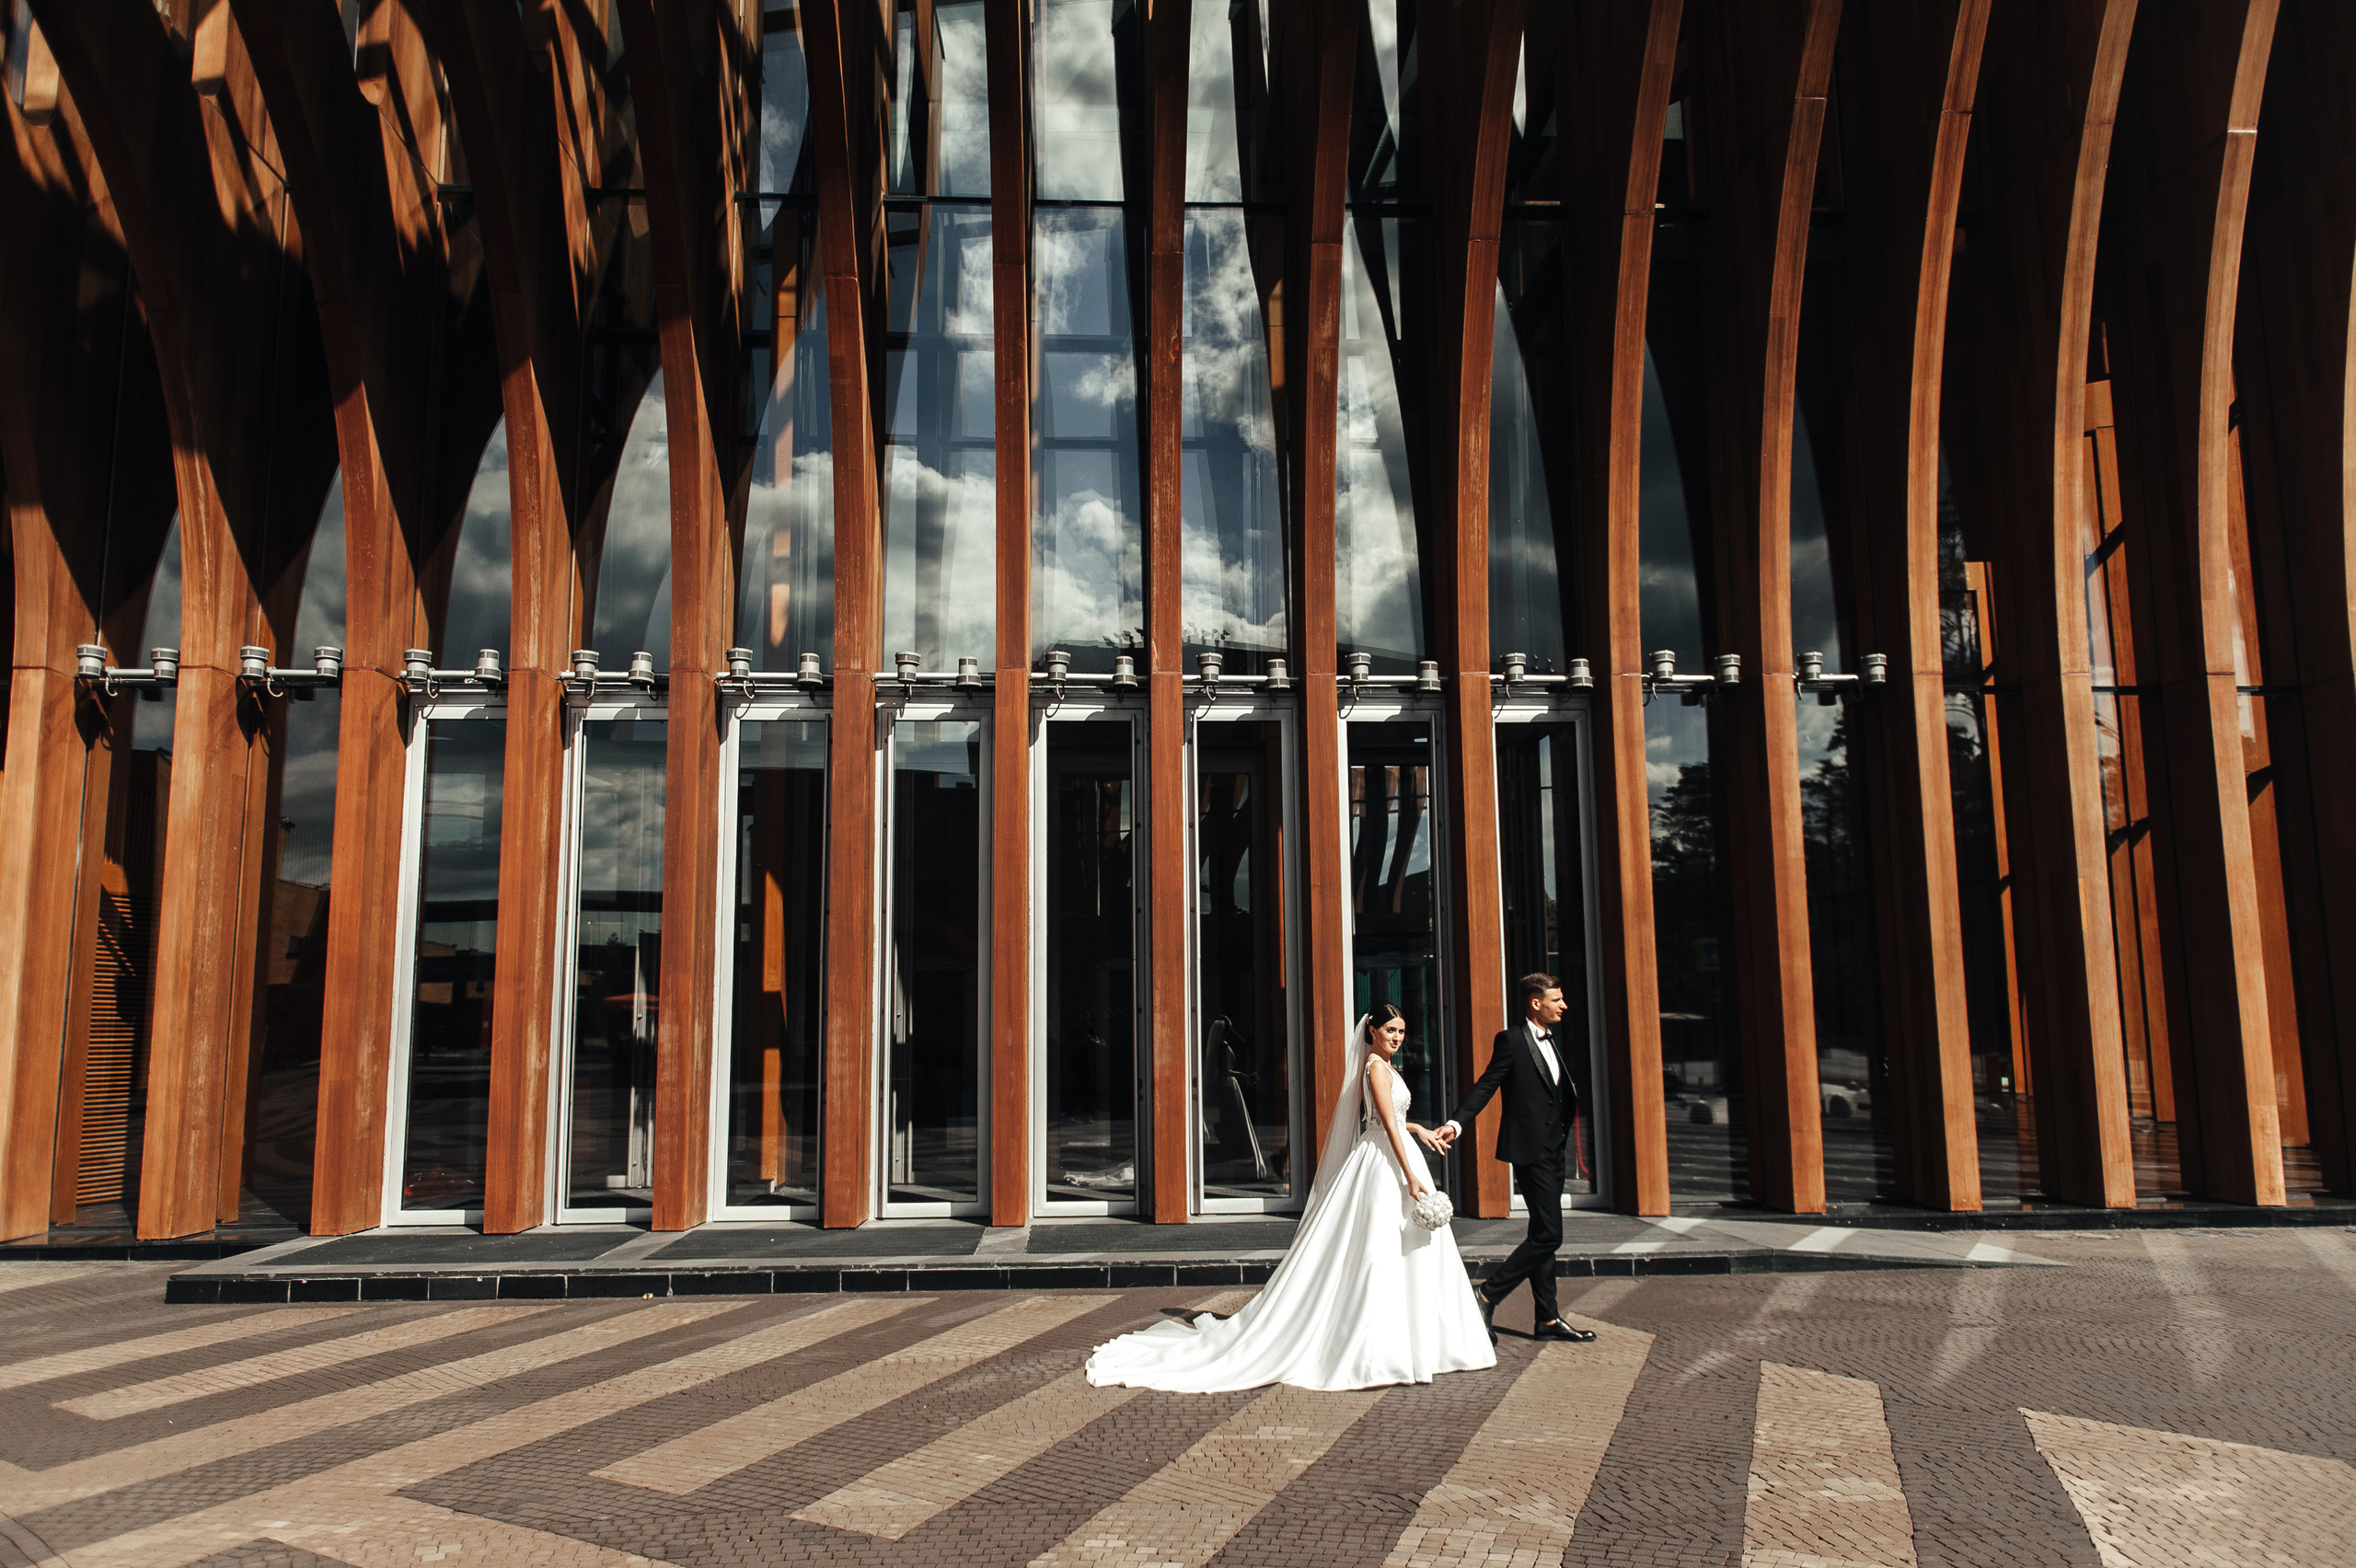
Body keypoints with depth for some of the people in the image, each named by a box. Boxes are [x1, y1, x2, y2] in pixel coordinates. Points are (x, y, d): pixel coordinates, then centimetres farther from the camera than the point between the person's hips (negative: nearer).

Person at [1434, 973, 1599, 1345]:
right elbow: (1486, 1086, -16)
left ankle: (1547, 1319, 17)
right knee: (1548, 1235, -11)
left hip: (1551, 1149, 9)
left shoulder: (1548, 1041, 17)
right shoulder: (1512, 1040, -10)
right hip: (1530, 1149, -9)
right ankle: (1486, 1294, -4)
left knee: (1544, 1235, 12)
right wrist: (1457, 1123, -27)